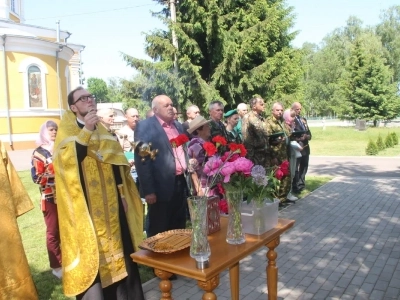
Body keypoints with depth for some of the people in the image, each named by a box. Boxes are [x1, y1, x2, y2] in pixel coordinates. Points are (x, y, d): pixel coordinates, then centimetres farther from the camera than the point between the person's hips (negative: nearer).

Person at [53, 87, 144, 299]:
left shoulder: (102, 132, 13)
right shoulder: (67, 131, -5)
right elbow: (66, 160, -23)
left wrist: (122, 194, 9)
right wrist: (85, 131, -29)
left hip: (112, 206, 6)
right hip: (87, 208, -5)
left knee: (119, 250, 13)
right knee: (92, 257, 0)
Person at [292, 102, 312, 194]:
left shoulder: (303, 119, 16)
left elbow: (309, 133, 14)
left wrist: (306, 136, -7)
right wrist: (298, 138, -24)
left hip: (305, 147, 8)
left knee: (304, 166, 15)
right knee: (295, 168, 0)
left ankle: (301, 184, 30)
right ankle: (295, 187, 10)